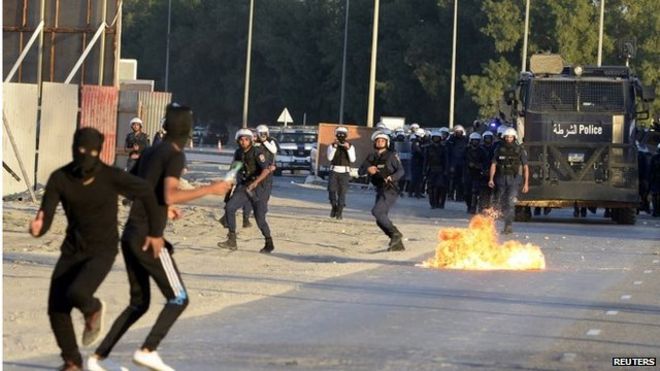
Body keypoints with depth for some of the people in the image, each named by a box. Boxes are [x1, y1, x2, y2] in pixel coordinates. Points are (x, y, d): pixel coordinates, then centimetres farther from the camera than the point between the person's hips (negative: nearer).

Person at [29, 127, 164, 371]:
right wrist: (36, 228, -44)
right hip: (73, 250, 4)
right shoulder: (59, 179, -14)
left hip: (102, 252, -4)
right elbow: (45, 221, -18)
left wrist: (156, 232, 1)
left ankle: (92, 309, 10)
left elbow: (146, 193, -5)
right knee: (57, 310, -2)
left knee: (77, 294, -29)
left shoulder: (112, 177, -22)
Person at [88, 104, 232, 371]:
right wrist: (210, 190, -16)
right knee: (178, 298, -2)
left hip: (129, 236, 8)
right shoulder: (175, 156, -9)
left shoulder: (150, 152, 16)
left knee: (139, 303, 15)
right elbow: (170, 196, -23)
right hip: (148, 238, -8)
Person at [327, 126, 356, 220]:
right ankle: (334, 207, 8)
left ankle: (339, 213, 2)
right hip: (334, 171, 0)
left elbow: (352, 159, -7)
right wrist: (334, 146, -18)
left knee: (342, 193, -6)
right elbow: (330, 158, -10)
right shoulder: (332, 146, 6)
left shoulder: (350, 146, 5)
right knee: (331, 190, -14)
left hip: (344, 173, 0)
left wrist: (348, 148, -18)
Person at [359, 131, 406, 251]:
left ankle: (395, 234, -13)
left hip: (390, 190, -7)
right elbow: (360, 171, 8)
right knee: (381, 221, 5)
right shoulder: (371, 157, 13)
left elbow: (400, 170, -14)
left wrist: (391, 178, -33)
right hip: (380, 191, 7)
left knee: (377, 211, -23)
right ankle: (398, 244, 14)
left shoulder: (391, 156, -3)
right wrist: (367, 169, -15)